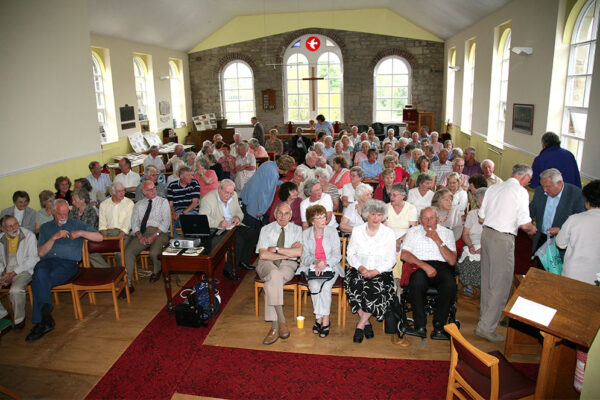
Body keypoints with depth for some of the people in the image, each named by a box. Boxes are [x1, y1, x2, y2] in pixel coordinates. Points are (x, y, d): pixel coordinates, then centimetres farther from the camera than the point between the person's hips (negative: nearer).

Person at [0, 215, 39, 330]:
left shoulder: (29, 235, -6)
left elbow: (33, 259, -9)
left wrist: (13, 273, -14)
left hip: (24, 270, -5)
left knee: (15, 290, -33)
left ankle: (19, 318, -8)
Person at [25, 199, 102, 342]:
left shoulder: (76, 224, 18)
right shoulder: (45, 227, 25)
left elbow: (99, 237, 8)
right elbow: (40, 253, 13)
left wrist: (81, 233, -7)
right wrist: (54, 237, -2)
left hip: (67, 262, -2)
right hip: (47, 261, 2)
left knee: (39, 282, -29)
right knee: (40, 273, -34)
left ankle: (40, 322, -22)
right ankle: (46, 317, -34)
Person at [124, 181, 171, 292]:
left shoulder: (163, 202, 9)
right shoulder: (138, 205, 18)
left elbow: (166, 222, -2)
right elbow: (134, 223, 11)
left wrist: (154, 235, -14)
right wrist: (140, 236, -9)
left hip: (159, 232, -3)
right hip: (142, 233, 3)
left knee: (154, 253, -30)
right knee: (128, 252, -21)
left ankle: (156, 271, 5)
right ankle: (129, 284, -14)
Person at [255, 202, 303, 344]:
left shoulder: (297, 229, 10)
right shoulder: (266, 229, 10)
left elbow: (299, 252, -8)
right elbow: (263, 255, -4)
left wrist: (276, 249, -9)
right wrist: (288, 253, -7)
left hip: (288, 265, 0)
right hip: (267, 264, 0)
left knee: (271, 284, -34)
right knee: (275, 275, -37)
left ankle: (274, 327, -30)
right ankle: (281, 322, -36)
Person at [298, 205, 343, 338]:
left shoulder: (332, 232, 2)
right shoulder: (306, 234, 6)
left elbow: (337, 255, -2)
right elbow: (304, 257, 5)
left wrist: (324, 263, -20)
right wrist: (315, 261, -16)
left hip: (330, 267, -1)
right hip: (312, 268, 1)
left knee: (325, 286, -30)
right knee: (314, 286, -29)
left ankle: (319, 319, -18)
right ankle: (324, 320, -17)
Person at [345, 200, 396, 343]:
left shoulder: (389, 233, 5)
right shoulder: (357, 231, 10)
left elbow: (391, 260, 1)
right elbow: (351, 254, 8)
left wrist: (375, 271, -15)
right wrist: (360, 267, -12)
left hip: (381, 272, -1)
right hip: (359, 270, 1)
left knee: (377, 288, -32)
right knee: (355, 286, -31)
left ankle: (360, 325, -19)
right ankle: (366, 322, -14)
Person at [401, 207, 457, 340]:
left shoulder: (447, 233, 17)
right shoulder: (413, 231, 17)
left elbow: (452, 261, 4)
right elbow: (404, 255, 2)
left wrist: (438, 240, -3)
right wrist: (425, 266, -11)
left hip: (441, 267, 1)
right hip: (419, 266, -1)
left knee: (450, 284, -33)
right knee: (417, 281, -36)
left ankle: (438, 328, -21)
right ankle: (420, 326, -24)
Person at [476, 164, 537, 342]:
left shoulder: (494, 187, 11)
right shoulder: (520, 191, -9)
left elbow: (481, 218, 13)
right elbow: (524, 224, -12)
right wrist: (532, 229, 10)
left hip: (486, 233, 7)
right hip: (503, 239, -7)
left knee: (487, 279, 21)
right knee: (501, 284, 0)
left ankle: (485, 313, 38)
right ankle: (486, 327, 2)